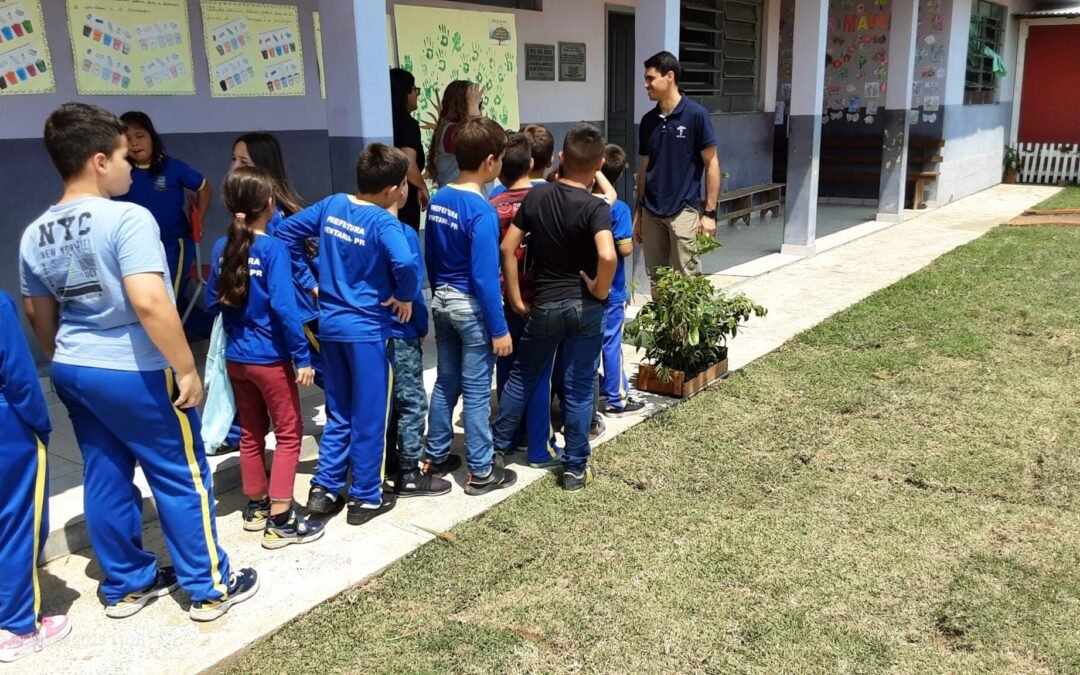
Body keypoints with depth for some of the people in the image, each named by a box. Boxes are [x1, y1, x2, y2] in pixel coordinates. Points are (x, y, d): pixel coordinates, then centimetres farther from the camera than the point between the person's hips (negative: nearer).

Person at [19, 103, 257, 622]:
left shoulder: (35, 235, 5)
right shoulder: (127, 218, -20)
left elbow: (39, 314, 14)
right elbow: (150, 304, -29)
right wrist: (186, 369, -22)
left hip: (73, 372, 8)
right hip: (135, 373, -7)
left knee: (105, 478, 17)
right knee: (182, 478, 5)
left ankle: (125, 584, 31)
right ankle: (210, 588, 16)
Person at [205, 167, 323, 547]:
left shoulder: (222, 248, 2)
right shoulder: (273, 249, -17)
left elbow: (213, 302, 9)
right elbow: (284, 308, -20)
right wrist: (303, 357, -16)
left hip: (235, 358, 7)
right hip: (270, 358, -6)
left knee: (251, 432, 18)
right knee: (289, 433, 4)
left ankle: (256, 507, 30)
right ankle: (280, 521, 5)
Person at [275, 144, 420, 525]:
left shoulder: (332, 205, 3)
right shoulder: (384, 222, -18)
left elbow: (287, 231, 10)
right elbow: (405, 264, -35)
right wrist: (405, 296, -15)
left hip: (331, 324, 7)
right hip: (368, 329, -6)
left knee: (338, 413, 19)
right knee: (369, 416, 7)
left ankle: (323, 489, 21)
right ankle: (365, 498, 17)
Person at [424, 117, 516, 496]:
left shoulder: (438, 200, 3)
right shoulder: (482, 211, -21)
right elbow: (485, 277, -22)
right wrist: (499, 329, -16)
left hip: (442, 301, 8)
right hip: (472, 307, -8)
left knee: (446, 383, 18)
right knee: (476, 392, 2)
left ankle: (436, 457, 30)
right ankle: (481, 472, 14)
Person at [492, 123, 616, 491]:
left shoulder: (536, 196, -3)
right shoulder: (595, 207, -15)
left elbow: (507, 247, -3)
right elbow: (607, 256, -32)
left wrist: (516, 299, 3)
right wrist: (600, 291, -13)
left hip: (543, 305, 3)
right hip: (585, 307, -2)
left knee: (523, 376, 20)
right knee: (578, 388, 7)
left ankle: (497, 447, 31)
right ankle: (575, 469, 17)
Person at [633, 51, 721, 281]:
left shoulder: (696, 115, -7)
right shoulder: (648, 121, 8)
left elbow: (711, 165, -6)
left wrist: (710, 213, -11)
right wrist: (638, 212, 13)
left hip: (683, 211, -5)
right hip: (651, 213, 6)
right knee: (656, 280, 11)